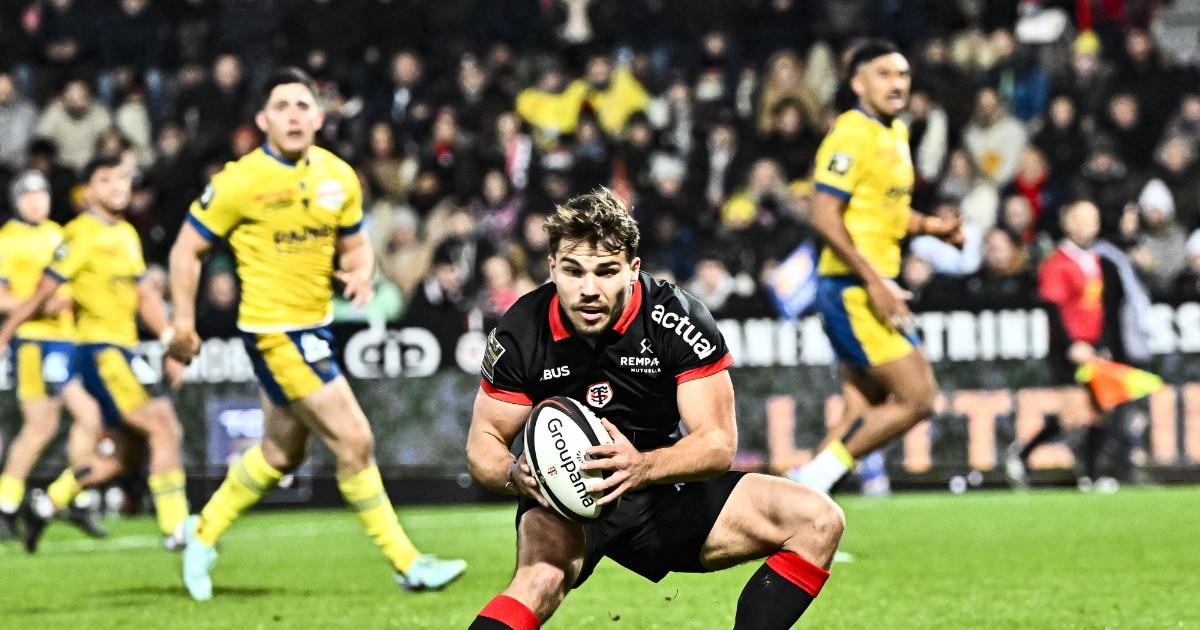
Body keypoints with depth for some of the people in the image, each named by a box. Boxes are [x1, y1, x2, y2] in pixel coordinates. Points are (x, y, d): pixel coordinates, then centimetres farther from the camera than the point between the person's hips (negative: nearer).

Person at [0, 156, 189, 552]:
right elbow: (44, 292, -8)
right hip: (100, 347, -9)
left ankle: (48, 504, 23)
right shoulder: (83, 234, -10)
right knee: (165, 429, -16)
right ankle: (175, 529, -15)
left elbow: (146, 297, 20)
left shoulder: (127, 235, 15)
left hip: (122, 351, 9)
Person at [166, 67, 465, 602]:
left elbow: (355, 243, 15)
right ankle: (406, 563, -2)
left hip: (314, 326, 8)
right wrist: (184, 321, -13)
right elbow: (187, 249, -6)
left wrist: (361, 272, -8)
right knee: (354, 441, -10)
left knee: (281, 454, 20)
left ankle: (203, 534, 38)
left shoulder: (338, 177, 2)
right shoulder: (241, 181, -14)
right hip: (273, 331, -8)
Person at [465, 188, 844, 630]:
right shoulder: (521, 332, -13)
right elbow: (483, 443, -5)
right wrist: (516, 474, -30)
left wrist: (642, 467, -39)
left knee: (818, 521, -13)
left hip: (664, 493, 3)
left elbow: (718, 443, -18)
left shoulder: (679, 319, -16)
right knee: (542, 575, -38)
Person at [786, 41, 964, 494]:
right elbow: (825, 217, -21)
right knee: (917, 398, -10)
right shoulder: (852, 135, -14)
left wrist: (934, 227, 7)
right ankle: (818, 475, -5)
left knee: (864, 412, 10)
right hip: (854, 289, -9)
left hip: (872, 288, 9)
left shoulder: (896, 134, 15)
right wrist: (874, 281, -24)